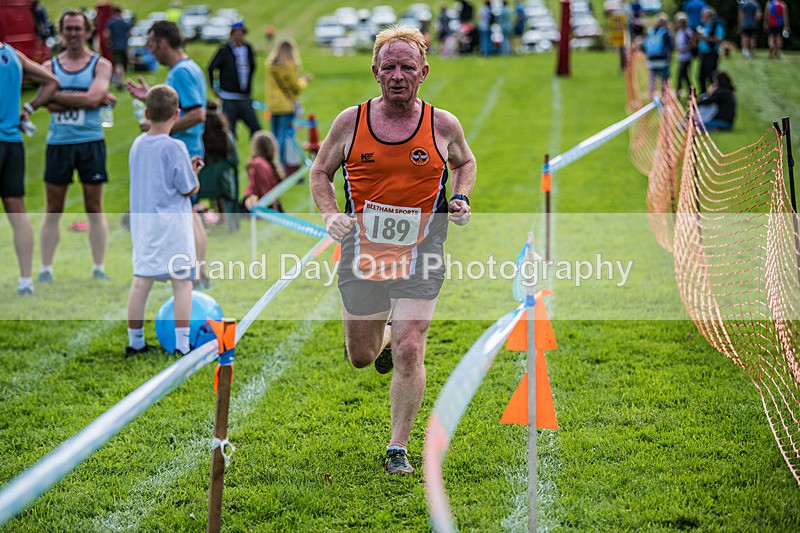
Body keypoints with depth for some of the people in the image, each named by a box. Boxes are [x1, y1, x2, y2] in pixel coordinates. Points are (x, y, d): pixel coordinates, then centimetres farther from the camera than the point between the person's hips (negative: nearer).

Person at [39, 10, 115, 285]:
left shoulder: (100, 64, 3)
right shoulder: (50, 66, 8)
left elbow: (93, 98, -15)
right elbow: (50, 104, -8)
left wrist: (58, 95, -10)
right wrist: (85, 99, -11)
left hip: (90, 141, -2)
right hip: (58, 142, 2)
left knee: (94, 208, 4)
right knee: (53, 209, 4)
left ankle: (98, 268, 9)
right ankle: (46, 268, 7)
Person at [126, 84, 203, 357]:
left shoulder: (137, 144, 6)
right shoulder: (174, 148, -14)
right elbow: (189, 189, -10)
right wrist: (194, 171, 9)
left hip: (141, 220, 6)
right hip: (171, 222, -6)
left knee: (140, 281, 9)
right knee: (182, 282, 0)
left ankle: (135, 341, 16)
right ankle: (182, 343, -3)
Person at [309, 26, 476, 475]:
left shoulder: (443, 126, -2)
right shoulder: (351, 122, -3)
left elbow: (465, 162, 19)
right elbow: (321, 172, 10)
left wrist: (460, 198, -1)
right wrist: (330, 215, -8)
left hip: (420, 255, -2)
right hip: (363, 252, 2)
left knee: (409, 353, -13)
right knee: (361, 356, 13)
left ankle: (399, 448, 2)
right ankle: (385, 339, 51)